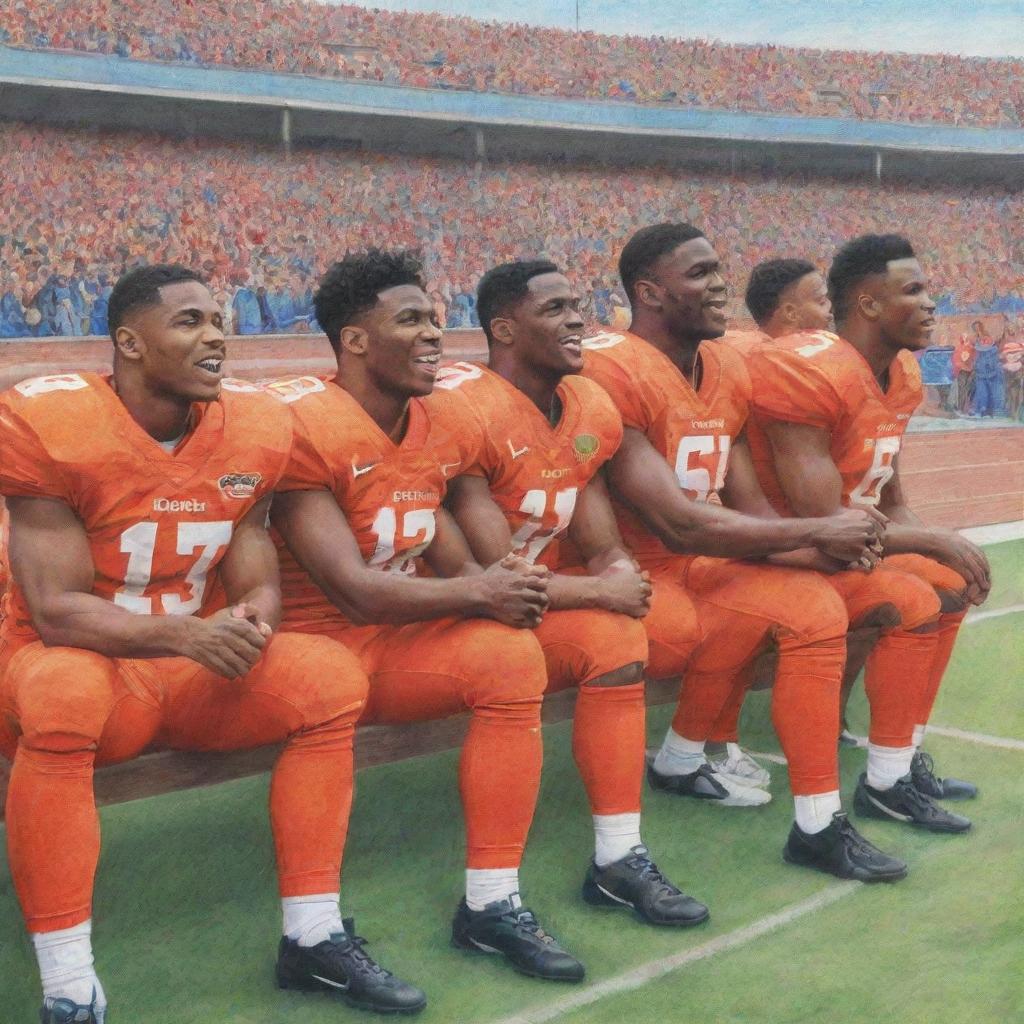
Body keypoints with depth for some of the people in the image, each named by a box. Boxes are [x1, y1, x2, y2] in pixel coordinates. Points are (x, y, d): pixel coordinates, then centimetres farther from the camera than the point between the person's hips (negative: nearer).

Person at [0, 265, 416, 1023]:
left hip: (197, 669, 5)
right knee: (62, 693, -38)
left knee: (333, 677, -15)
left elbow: (258, 585, 1)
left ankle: (314, 933, -5)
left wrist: (250, 623, -25)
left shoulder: (253, 431, -3)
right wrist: (185, 633, -36)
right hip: (85, 667, -5)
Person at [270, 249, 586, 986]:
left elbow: (456, 566, 11)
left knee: (509, 653, -17)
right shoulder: (301, 425, -17)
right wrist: (476, 593, -15)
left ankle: (493, 902, -11)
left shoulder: (437, 426, 7)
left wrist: (499, 587, -12)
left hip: (396, 640, 7)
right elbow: (351, 591, -21)